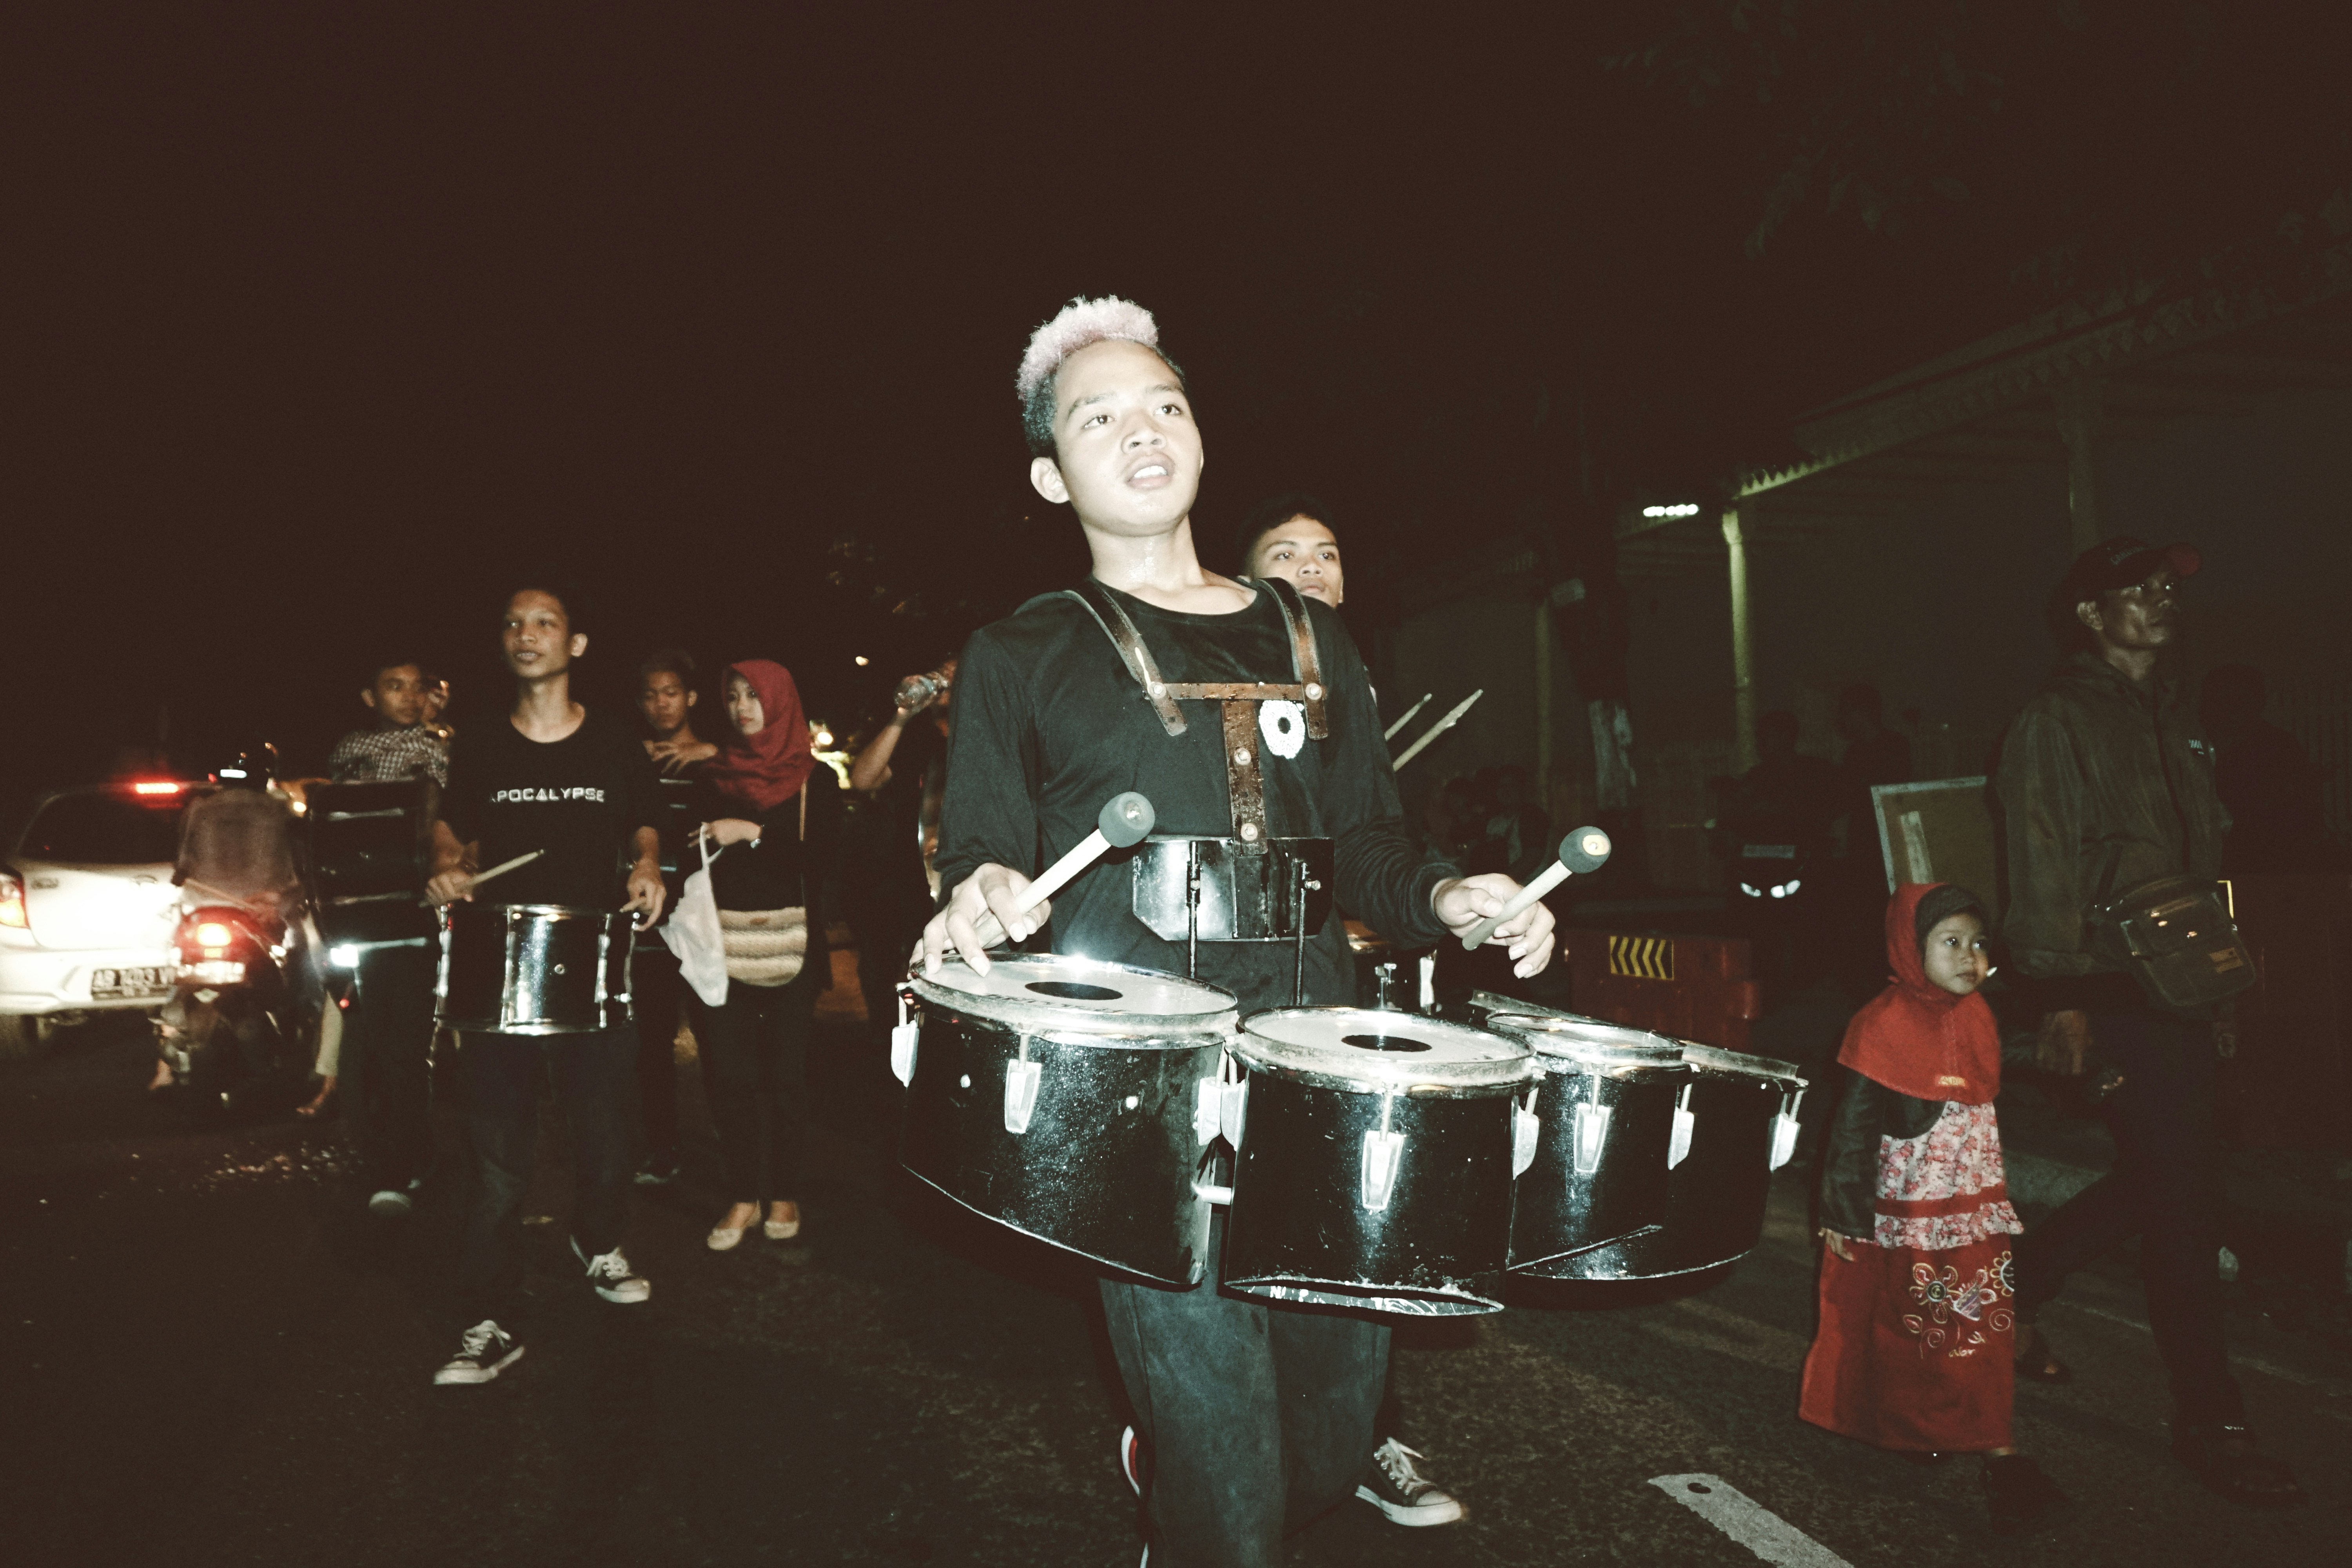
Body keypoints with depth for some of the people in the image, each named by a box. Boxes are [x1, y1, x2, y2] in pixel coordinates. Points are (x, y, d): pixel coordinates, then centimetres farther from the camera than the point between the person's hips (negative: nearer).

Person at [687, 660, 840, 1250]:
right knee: (730, 1074, 1)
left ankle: (785, 1194, 15)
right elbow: (700, 855, 14)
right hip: (724, 941, 3)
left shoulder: (815, 779, 3)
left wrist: (752, 834, -16)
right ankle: (743, 1197, 12)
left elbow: (818, 856, -8)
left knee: (785, 1073, 2)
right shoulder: (715, 776, 12)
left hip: (789, 944, -2)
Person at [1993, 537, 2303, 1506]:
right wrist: (2061, 1000, -20)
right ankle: (2209, 1421, 5)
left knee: (2162, 1182, 13)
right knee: (2182, 1194, -6)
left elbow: (2200, 849, 21)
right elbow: (2043, 870, -16)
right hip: (2110, 989, -9)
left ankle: (2013, 1286, 31)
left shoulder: (2168, 714, 17)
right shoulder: (2059, 719, -10)